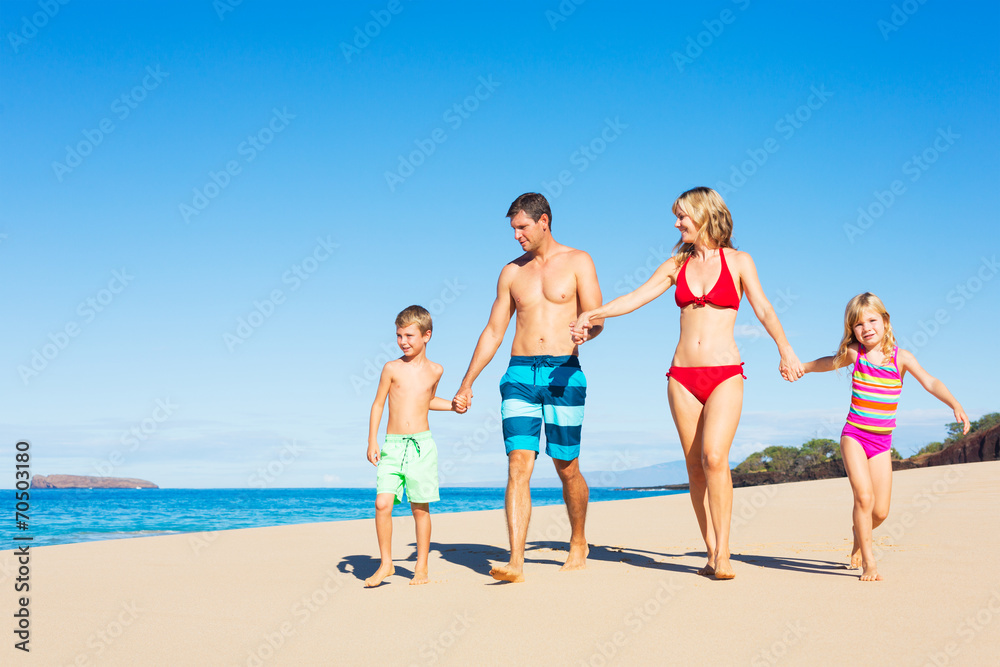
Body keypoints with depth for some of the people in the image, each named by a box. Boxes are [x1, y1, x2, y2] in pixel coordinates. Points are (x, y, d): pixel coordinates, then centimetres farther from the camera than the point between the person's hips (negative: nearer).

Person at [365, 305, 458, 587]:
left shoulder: (435, 370, 8)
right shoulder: (392, 368, 3)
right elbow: (378, 404, 7)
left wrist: (453, 405, 15)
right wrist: (372, 441, 1)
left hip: (421, 445, 1)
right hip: (392, 445, 0)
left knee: (420, 508, 3)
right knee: (382, 503, -12)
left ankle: (421, 567, 15)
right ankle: (386, 563, 3)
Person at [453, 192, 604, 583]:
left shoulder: (577, 262, 5)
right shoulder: (512, 272, 15)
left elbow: (596, 319, -2)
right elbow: (493, 332, 18)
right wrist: (467, 383, 15)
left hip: (564, 374, -2)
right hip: (519, 374, 2)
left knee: (567, 469, 6)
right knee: (518, 466, -10)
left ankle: (578, 543, 29)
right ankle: (515, 562, -14)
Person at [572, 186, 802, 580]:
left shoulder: (737, 262, 4)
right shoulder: (677, 264, 12)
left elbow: (763, 310, -4)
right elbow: (635, 298, 6)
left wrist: (785, 350, -19)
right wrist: (593, 313, -8)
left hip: (725, 374, -4)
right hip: (682, 374, 4)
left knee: (714, 456, -20)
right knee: (695, 466, 2)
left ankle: (722, 554, -14)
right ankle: (712, 554, 9)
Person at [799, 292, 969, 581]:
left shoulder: (900, 357, -4)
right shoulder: (854, 354, -1)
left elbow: (930, 382, -13)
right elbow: (831, 362, 20)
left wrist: (955, 405, -28)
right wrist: (801, 368, 33)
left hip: (882, 441, 1)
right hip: (853, 436, -1)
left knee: (880, 511, 2)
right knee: (864, 496, -20)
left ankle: (859, 537, 36)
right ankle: (868, 563, -9)